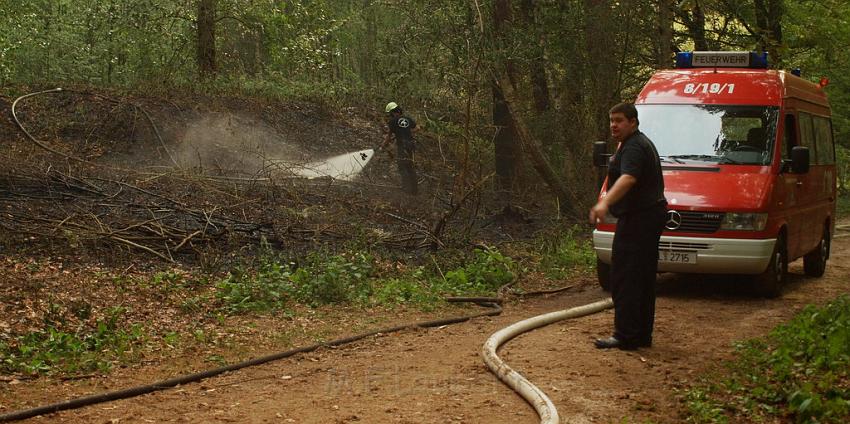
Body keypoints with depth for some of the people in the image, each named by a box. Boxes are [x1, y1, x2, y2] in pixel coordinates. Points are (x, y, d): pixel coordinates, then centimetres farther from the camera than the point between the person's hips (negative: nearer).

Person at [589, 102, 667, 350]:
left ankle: (625, 336, -13)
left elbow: (628, 179, -35)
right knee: (643, 279, 13)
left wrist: (605, 203, -49)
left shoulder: (633, 148, -17)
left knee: (625, 278, -12)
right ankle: (642, 335, 19)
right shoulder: (642, 143, 19)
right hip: (651, 214, 11)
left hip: (638, 219, -11)